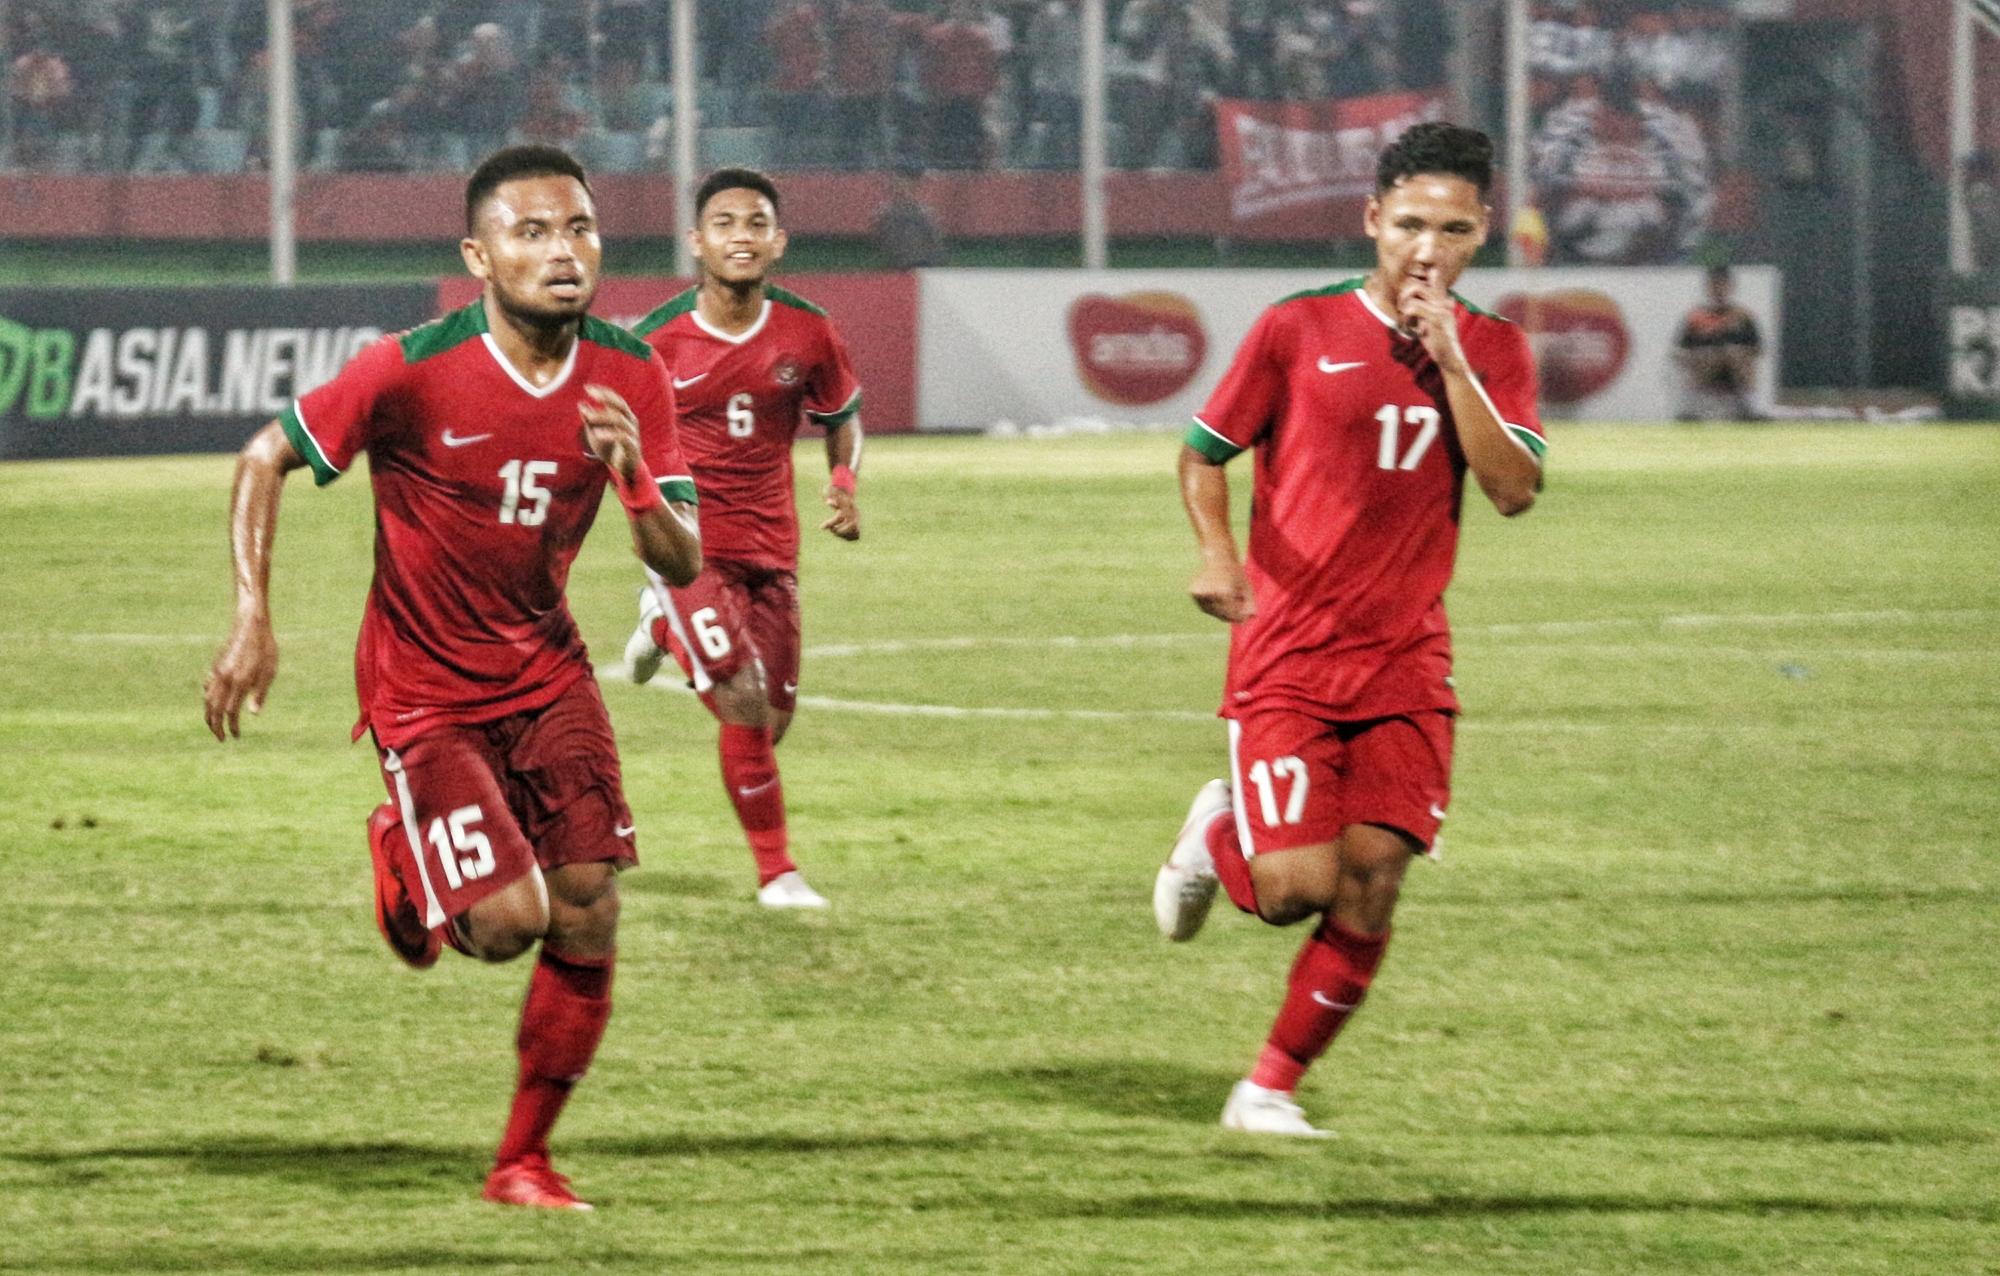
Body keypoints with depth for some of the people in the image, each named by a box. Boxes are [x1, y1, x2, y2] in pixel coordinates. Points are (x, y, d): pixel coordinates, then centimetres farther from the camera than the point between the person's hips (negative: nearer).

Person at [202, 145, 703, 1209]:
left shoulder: (632, 380, -7)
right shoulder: (412, 373, -21)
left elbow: (680, 564, -6)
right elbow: (265, 461, -9)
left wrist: (635, 474, -26)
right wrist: (252, 620, -17)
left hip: (546, 672, 4)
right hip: (425, 691, -4)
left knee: (588, 923, -3)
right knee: (508, 920, -17)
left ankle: (524, 1160, 17)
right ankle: (404, 862, 20)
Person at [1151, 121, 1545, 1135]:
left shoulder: (1493, 351, 5)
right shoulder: (1299, 329, -3)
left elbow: (1514, 489, -9)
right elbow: (1203, 452, 5)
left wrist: (1449, 362, -15)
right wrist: (1217, 555, -13)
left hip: (1406, 665, 3)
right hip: (1288, 659, -3)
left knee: (1370, 887, -8)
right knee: (1297, 888, -13)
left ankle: (1273, 1085, 10)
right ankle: (1218, 835, 23)